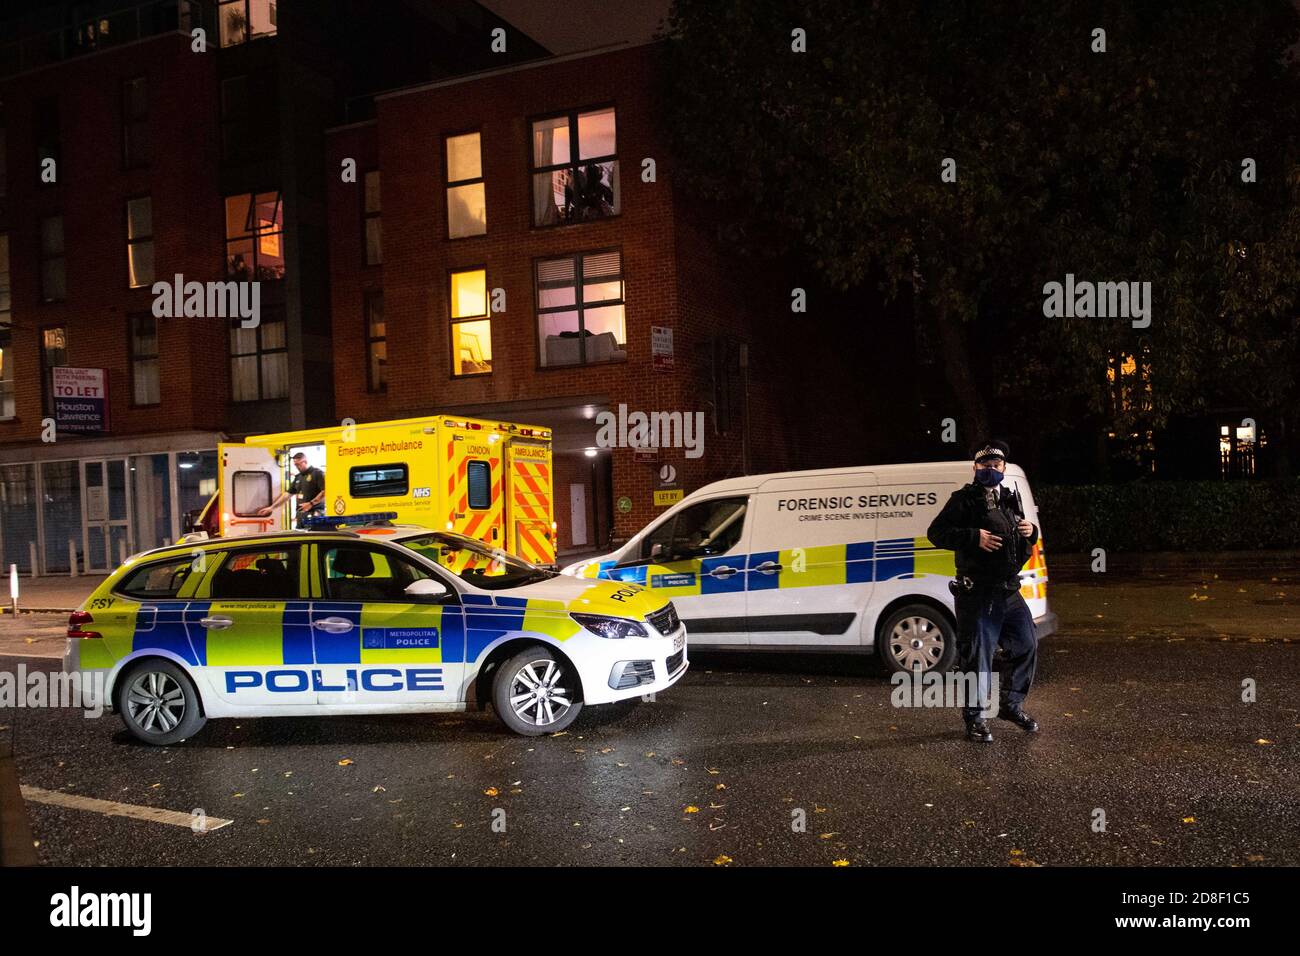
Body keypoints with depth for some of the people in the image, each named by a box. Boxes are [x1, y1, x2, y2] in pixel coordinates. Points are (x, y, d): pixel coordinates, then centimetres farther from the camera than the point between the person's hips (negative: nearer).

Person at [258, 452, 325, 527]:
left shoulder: (317, 473, -5)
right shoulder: (298, 477, 19)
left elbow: (325, 492, -14)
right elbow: (287, 494, 21)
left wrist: (311, 504, -19)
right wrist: (272, 507, 16)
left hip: (314, 512, -8)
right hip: (301, 513, 8)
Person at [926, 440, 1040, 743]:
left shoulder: (1010, 499, 16)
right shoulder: (964, 500, -6)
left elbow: (1024, 541, 28)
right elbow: (936, 532, -13)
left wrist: (1031, 531, 4)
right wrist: (974, 537, -23)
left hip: (1009, 592, 7)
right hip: (978, 595, -7)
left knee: (1026, 645, 14)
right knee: (977, 655, -2)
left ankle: (1011, 705, 32)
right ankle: (974, 718, 11)